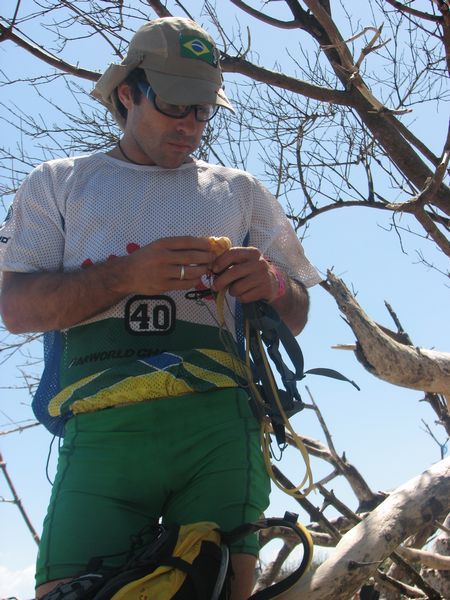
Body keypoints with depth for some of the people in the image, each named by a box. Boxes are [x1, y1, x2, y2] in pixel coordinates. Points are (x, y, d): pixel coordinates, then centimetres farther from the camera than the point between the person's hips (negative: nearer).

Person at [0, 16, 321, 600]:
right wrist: (127, 275, -9)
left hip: (219, 424, 2)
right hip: (102, 430, -1)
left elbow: (296, 317, 22)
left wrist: (273, 285, -3)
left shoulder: (240, 191, 24)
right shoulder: (59, 183, 20)